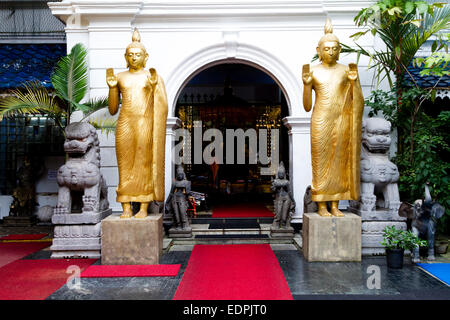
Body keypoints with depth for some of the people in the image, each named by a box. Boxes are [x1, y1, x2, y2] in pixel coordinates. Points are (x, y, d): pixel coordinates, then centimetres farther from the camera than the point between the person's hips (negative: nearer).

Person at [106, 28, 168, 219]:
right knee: (125, 166, 2)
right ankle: (126, 209, 8)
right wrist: (112, 88, -3)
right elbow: (112, 110, 11)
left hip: (145, 126, -3)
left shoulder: (153, 77, 4)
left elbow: (162, 107, -2)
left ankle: (144, 208, 5)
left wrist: (154, 87, -16)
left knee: (145, 165, -3)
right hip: (124, 127, 3)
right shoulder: (119, 78, 13)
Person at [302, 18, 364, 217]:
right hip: (320, 124, -2)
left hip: (341, 122, 2)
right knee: (321, 163, 0)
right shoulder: (313, 72, 3)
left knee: (338, 162, 5)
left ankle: (335, 206, 15)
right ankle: (321, 206, 11)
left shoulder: (346, 71, 6)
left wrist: (354, 82, -11)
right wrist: (306, 85, -13)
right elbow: (307, 107, 1)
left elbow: (357, 103, 3)